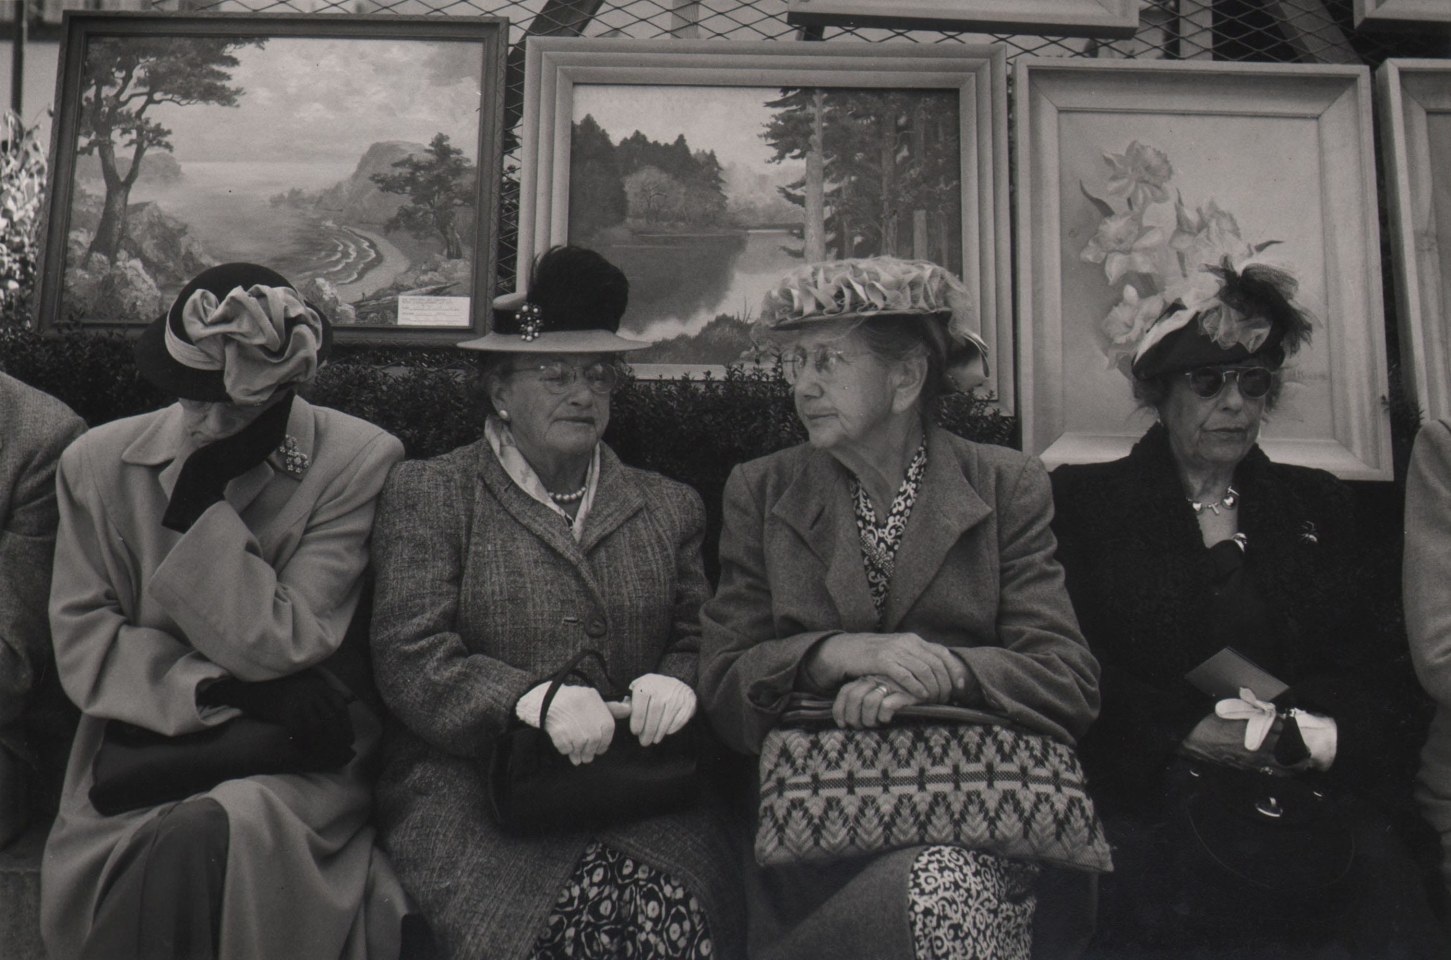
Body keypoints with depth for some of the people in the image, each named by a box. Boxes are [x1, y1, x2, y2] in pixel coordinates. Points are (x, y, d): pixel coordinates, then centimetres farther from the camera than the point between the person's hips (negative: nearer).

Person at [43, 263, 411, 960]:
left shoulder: (359, 463, -8)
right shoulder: (96, 463, 4)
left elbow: (276, 646, -11)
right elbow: (81, 641, 1)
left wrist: (199, 500, -15)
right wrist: (224, 687, -14)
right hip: (141, 749, 2)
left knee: (204, 840, -32)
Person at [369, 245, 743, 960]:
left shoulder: (669, 508, 19)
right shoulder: (426, 493, 9)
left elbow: (700, 639, 19)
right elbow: (408, 657, -2)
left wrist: (677, 683, -6)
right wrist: (534, 700, -18)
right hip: (473, 790, -2)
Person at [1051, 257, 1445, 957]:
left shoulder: (1316, 506, 21)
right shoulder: (1087, 499, 10)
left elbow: (1376, 674, 14)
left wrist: (1318, 734, -7)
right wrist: (1190, 734, -12)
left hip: (1310, 793, 3)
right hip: (1151, 790, -3)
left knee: (1386, 902, -25)